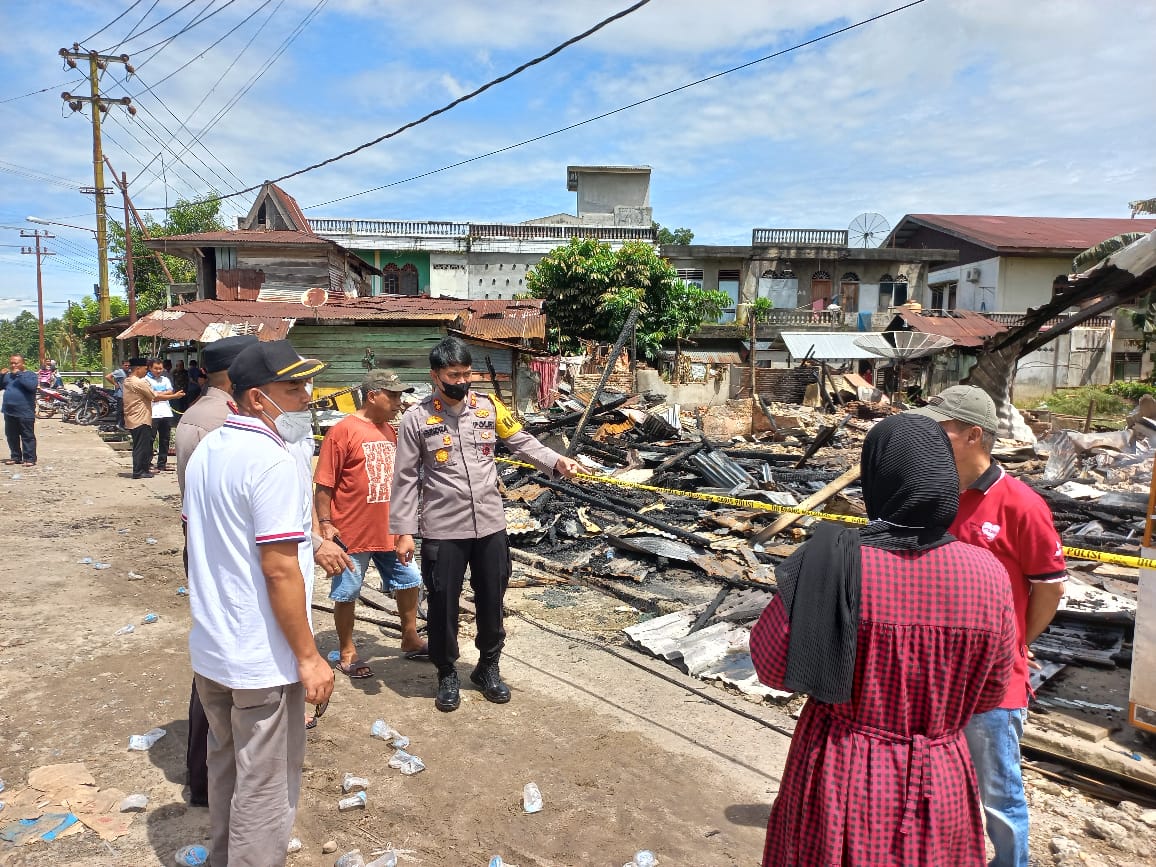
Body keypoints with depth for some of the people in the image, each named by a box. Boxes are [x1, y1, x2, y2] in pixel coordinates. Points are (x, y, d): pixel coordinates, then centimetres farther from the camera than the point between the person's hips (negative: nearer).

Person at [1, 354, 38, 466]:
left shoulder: (30, 374, -2)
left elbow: (32, 386, -20)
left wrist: (19, 374, -18)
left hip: (25, 413, -6)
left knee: (27, 436, -4)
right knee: (11, 436, 12)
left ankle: (29, 458, -3)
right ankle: (15, 457, 22)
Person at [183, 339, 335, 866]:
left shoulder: (205, 451, 7)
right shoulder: (274, 462, -22)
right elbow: (279, 570, -24)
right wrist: (309, 657, -18)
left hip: (209, 649, 9)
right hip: (262, 661, -9)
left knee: (226, 768, 25)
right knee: (265, 789, 7)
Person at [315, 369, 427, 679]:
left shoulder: (389, 431, 9)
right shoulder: (343, 431, -13)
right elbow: (324, 484, -12)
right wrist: (326, 524, -16)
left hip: (389, 531, 8)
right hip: (352, 532, -7)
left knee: (408, 581, 16)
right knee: (346, 594, 8)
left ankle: (411, 640, 34)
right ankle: (347, 654, 25)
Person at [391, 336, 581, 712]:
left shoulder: (489, 407, 1)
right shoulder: (416, 418, -6)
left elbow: (522, 442, 6)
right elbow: (406, 479, -3)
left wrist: (556, 461, -11)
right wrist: (403, 531, -6)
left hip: (490, 525, 3)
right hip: (442, 530, -2)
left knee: (491, 601, 15)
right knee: (443, 606, 10)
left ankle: (488, 668, 36)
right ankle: (447, 675, 32)